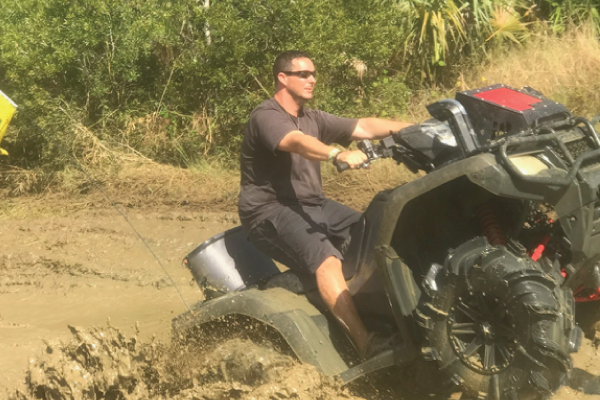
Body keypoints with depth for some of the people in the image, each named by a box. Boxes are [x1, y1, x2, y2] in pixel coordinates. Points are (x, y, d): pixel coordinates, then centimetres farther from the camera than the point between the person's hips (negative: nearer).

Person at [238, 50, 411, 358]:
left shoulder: (312, 119, 15)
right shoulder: (266, 117, -11)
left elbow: (363, 127, 7)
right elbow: (297, 142, -32)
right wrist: (340, 155, -49)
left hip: (312, 204, 9)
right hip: (271, 212, -9)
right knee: (326, 258, -31)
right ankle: (366, 344, -38)